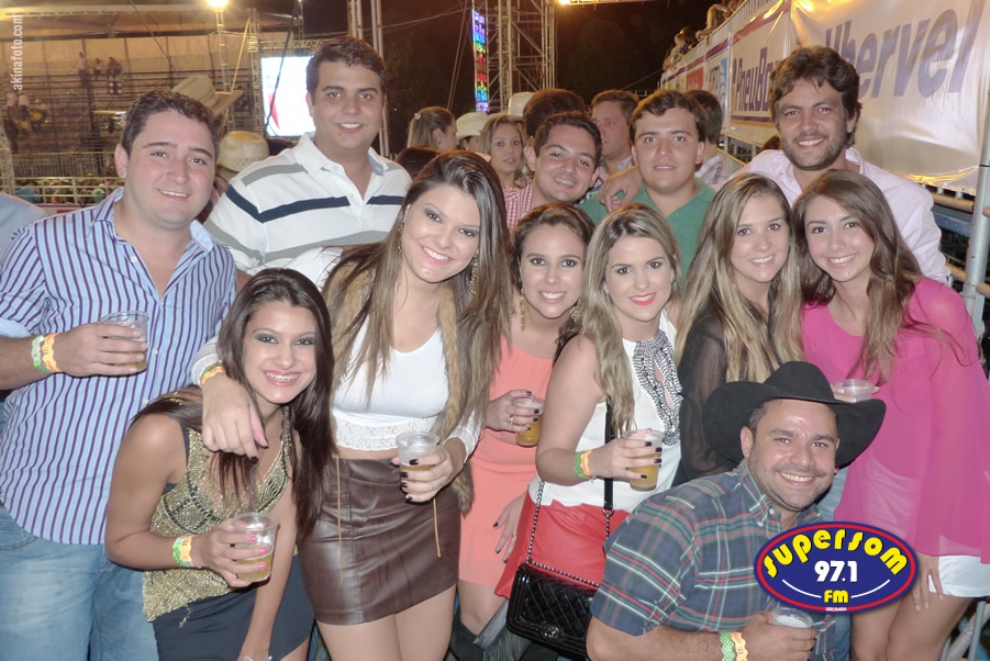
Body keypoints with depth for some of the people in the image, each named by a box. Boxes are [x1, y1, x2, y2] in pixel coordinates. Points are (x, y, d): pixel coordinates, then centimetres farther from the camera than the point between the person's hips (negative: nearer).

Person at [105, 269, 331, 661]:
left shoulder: (301, 423, -15)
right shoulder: (164, 433, -30)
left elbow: (284, 530, -6)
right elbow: (121, 542, -16)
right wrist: (198, 551, -34)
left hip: (273, 598, 4)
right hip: (188, 614, -3)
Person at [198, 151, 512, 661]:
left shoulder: (473, 314, -3)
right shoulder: (326, 275, -16)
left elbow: (465, 416, 8)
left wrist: (452, 457, -13)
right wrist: (221, 383, -33)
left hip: (428, 509, 5)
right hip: (337, 505, -4)